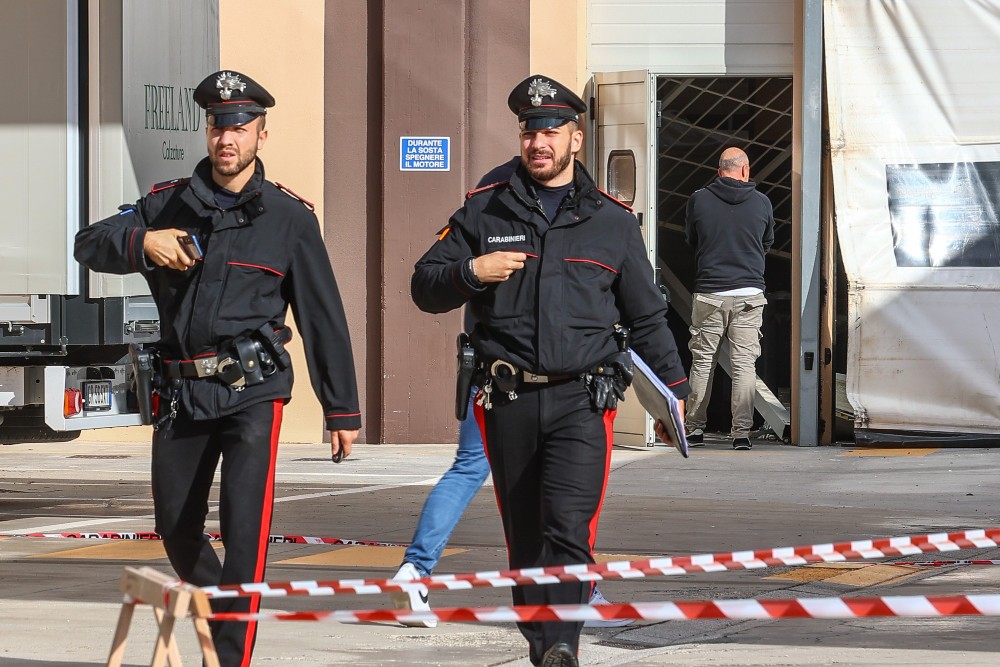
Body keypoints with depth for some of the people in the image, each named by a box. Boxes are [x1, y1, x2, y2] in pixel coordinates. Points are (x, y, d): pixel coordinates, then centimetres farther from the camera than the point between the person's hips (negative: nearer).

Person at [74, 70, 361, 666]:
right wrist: (141, 240, -17)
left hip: (253, 391, -3)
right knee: (176, 527, 10)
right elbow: (90, 244, 4)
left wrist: (343, 410, 6)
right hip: (181, 392, 4)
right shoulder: (169, 204, 10)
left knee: (246, 521, -17)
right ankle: (218, 610, 37)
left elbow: (324, 318, 6)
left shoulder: (289, 216, 4)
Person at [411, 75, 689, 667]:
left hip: (582, 401, -2)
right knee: (525, 540, 7)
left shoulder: (613, 222, 11)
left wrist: (673, 387, 12)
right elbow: (425, 286, 11)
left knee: (569, 528, -19)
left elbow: (647, 316, 17)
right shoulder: (485, 211, 10)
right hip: (509, 402, 2)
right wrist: (470, 272, -8)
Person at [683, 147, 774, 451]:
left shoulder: (699, 200, -3)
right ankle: (742, 433, -5)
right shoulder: (761, 202, -1)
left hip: (708, 293, 0)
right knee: (744, 363, 1)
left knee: (702, 361, 11)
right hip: (749, 294, 0)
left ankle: (695, 428, 16)